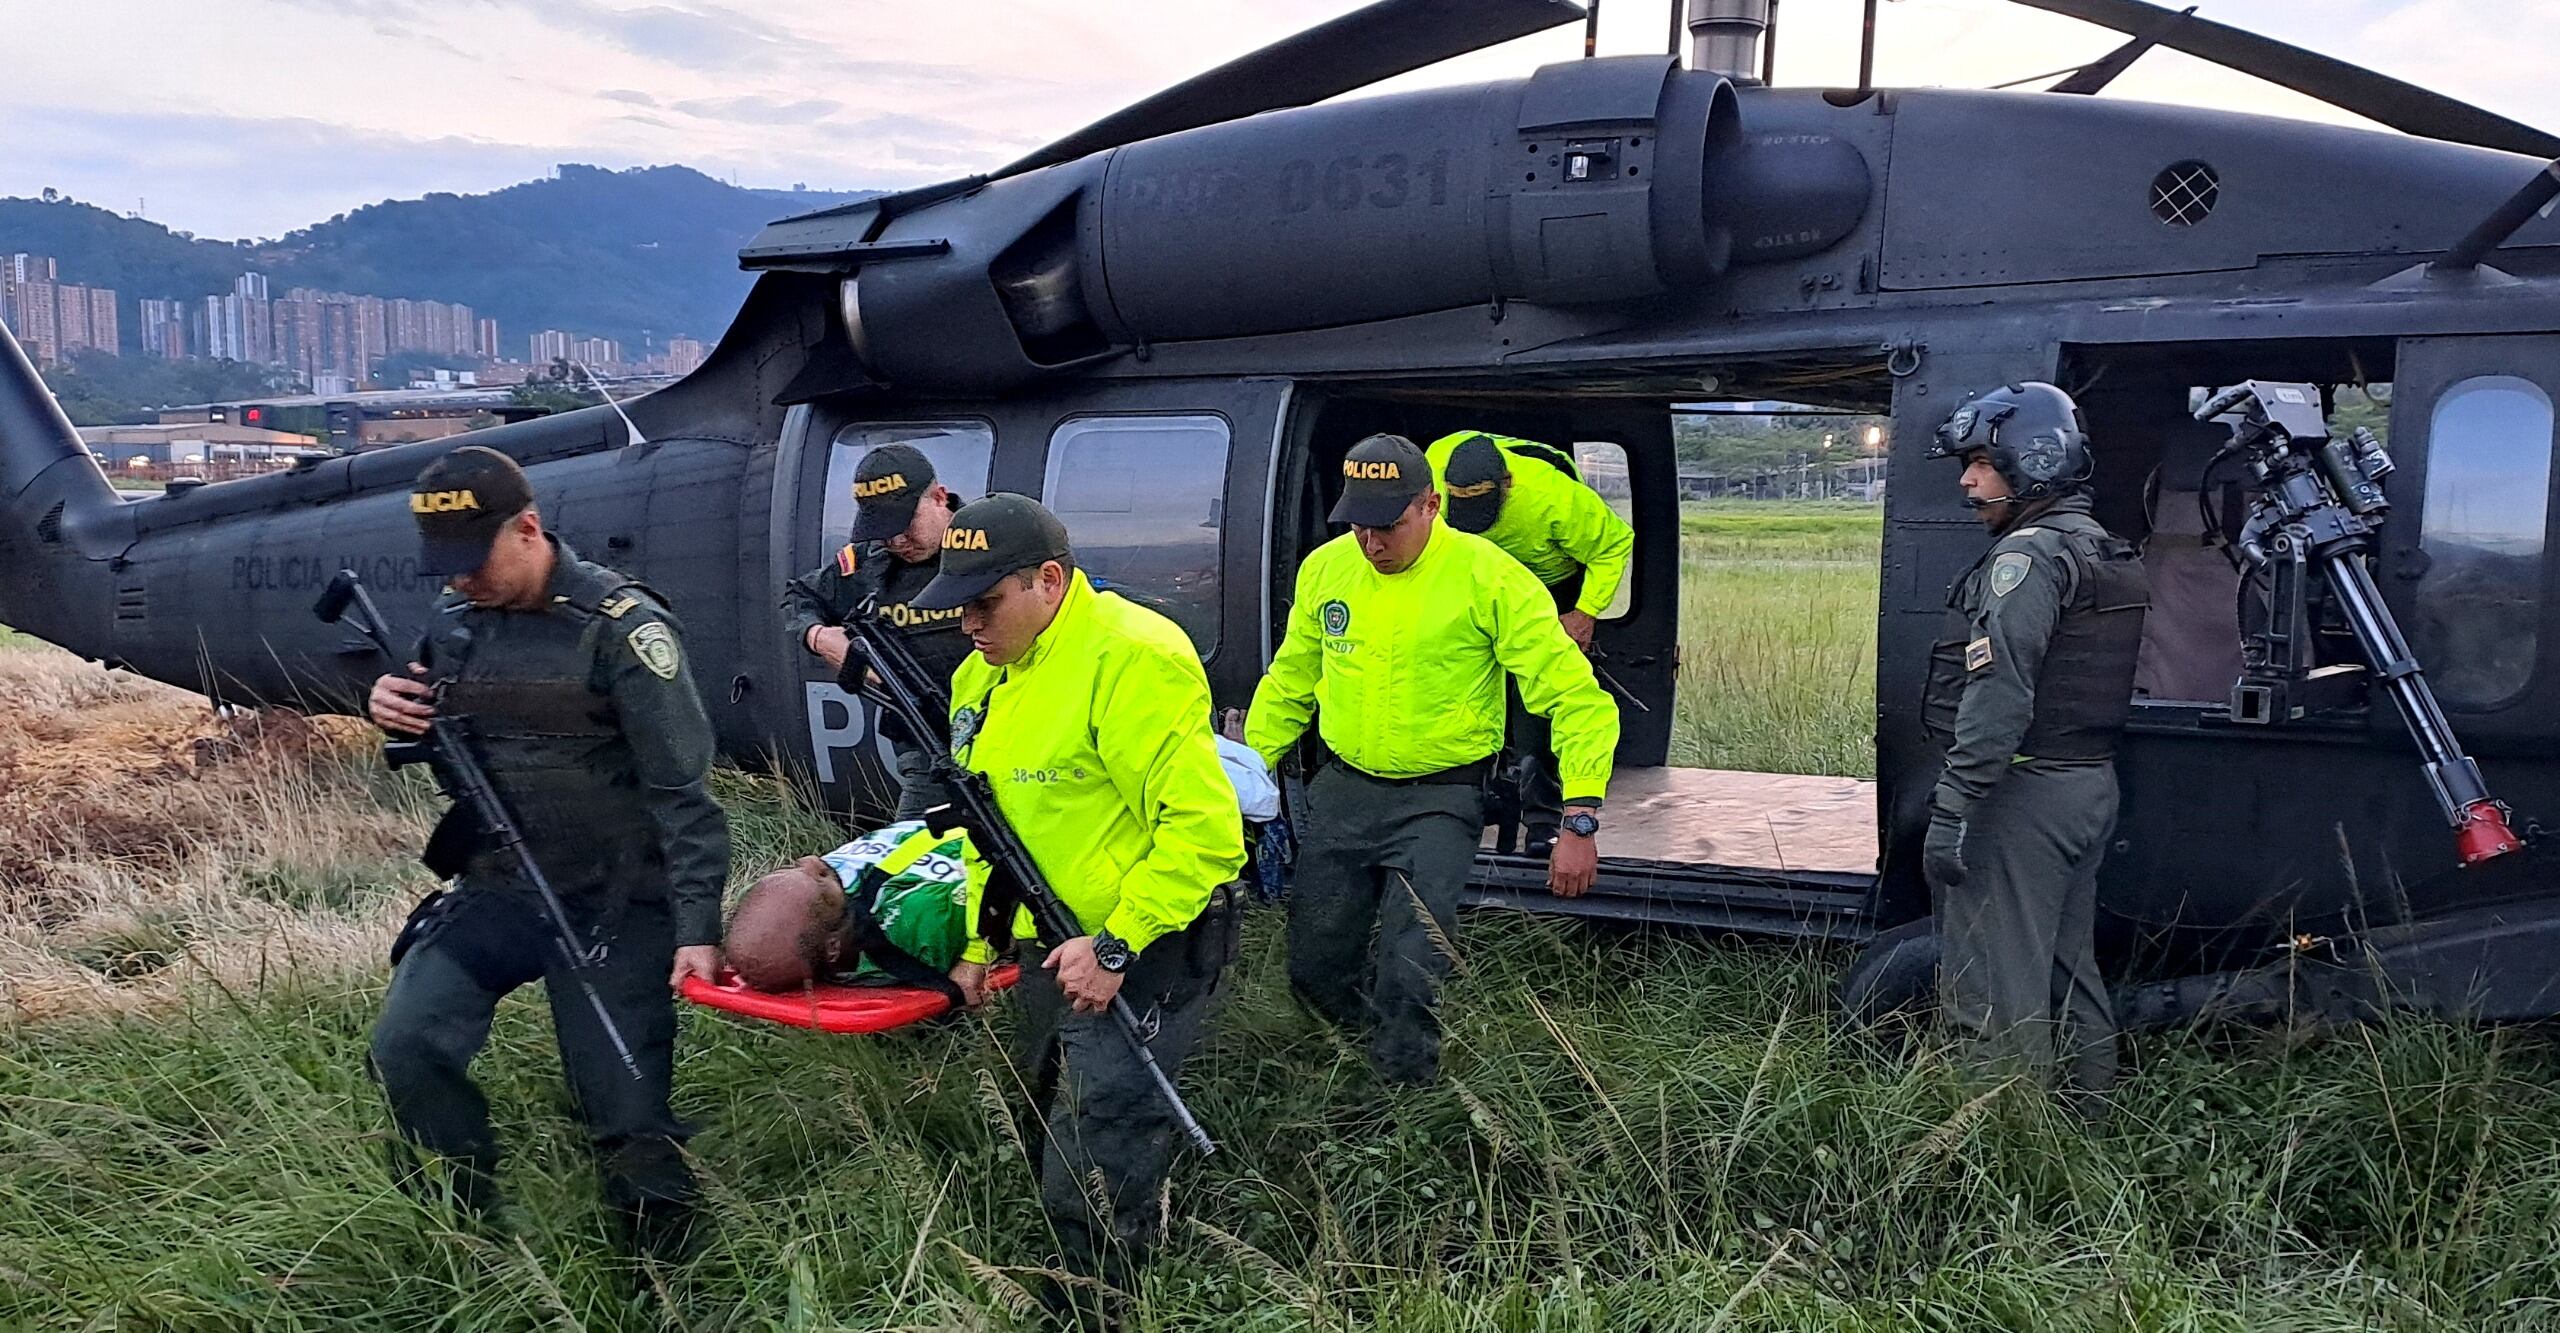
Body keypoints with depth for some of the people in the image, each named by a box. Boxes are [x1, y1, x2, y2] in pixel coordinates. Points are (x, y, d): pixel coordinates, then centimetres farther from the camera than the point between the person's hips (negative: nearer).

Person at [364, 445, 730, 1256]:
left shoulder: (621, 626, -14)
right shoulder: (455, 620, 5)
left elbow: (680, 791, -16)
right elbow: (439, 738, 20)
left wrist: (697, 927, -20)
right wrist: (389, 707, -4)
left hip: (613, 906, -5)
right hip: (495, 888, 6)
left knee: (627, 1112, -4)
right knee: (407, 1047, -9)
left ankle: (665, 1274, 22)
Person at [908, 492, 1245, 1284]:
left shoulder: (1132, 658, -23)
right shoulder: (983, 675, 7)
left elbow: (1204, 829, -27)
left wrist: (1114, 947, -24)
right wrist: (980, 943, 20)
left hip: (1138, 955, -9)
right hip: (1051, 950, 9)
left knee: (1093, 1192, -3)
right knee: (1048, 1149, 24)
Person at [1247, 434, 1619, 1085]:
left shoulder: (1491, 578, -16)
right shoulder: (1325, 568, -1)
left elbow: (1579, 699, -16)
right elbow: (1288, 684, 15)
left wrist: (1580, 823, -23)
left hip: (1439, 799, -5)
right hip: (1342, 788, 5)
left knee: (1409, 977, -14)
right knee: (1314, 968, 10)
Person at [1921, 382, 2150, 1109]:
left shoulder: (2029, 553, -16)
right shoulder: (2107, 553, 15)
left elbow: (1998, 696, -24)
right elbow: (2084, 684, 16)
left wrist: (1951, 810, -24)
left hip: (2024, 794, -10)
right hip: (2089, 784, 10)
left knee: (1996, 984, -4)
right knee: (2068, 962, 20)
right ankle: (2087, 1110, 31)